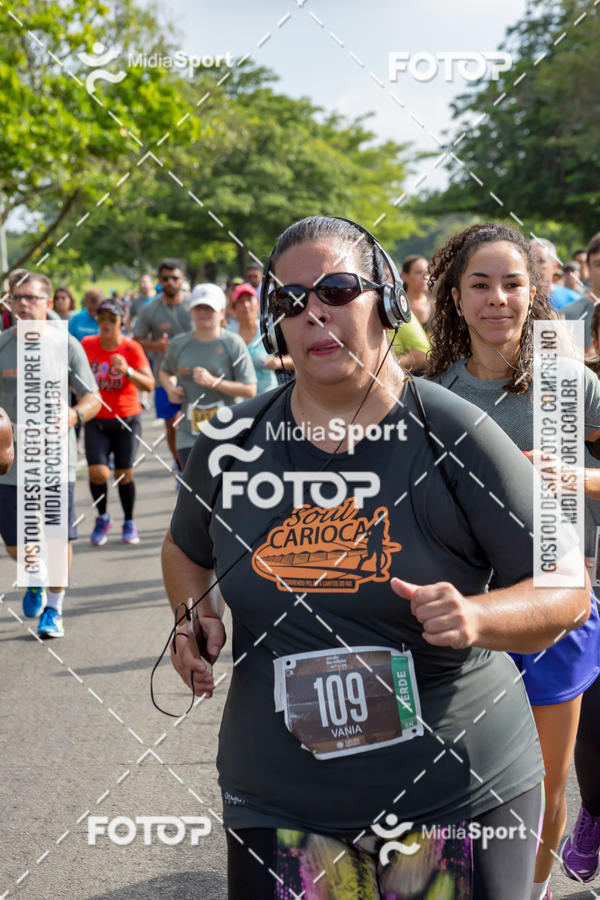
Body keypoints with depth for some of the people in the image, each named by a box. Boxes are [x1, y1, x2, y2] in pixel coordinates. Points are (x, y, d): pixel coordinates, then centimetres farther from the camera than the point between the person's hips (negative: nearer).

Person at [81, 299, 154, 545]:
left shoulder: (132, 349, -10)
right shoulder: (87, 345, -3)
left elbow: (149, 385, -20)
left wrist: (128, 371, -34)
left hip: (126, 420, -1)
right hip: (96, 421, 1)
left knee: (124, 475, -1)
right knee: (97, 473, -12)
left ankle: (129, 523, 22)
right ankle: (102, 518, 14)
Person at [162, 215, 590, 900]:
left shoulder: (454, 436, -10)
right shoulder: (230, 442, 0)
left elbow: (565, 589, -8)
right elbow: (187, 549, 20)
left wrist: (476, 617, -26)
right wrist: (194, 620, 1)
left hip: (458, 791, -2)